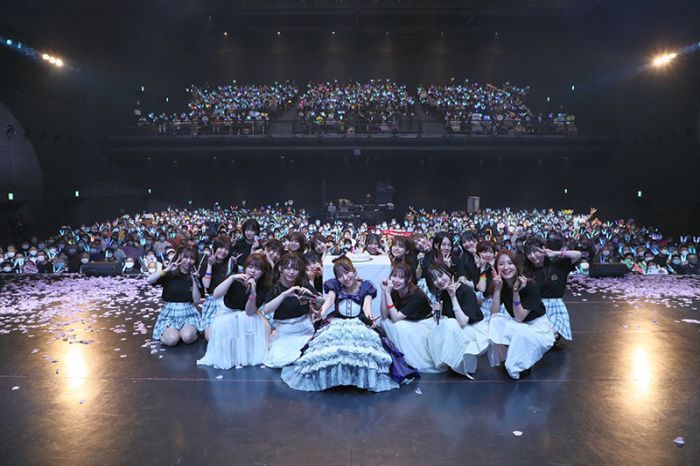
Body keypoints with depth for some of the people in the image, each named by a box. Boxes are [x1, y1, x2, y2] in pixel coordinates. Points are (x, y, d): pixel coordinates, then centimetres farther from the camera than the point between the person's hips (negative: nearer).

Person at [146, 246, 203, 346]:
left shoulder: (194, 277, 5)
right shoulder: (170, 274, 0)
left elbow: (197, 301, -4)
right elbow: (149, 280, -15)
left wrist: (194, 281, -12)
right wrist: (167, 270, -18)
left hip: (188, 313, 1)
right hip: (170, 313, 0)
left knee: (188, 337, -30)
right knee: (171, 340, -27)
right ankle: (165, 333, 4)